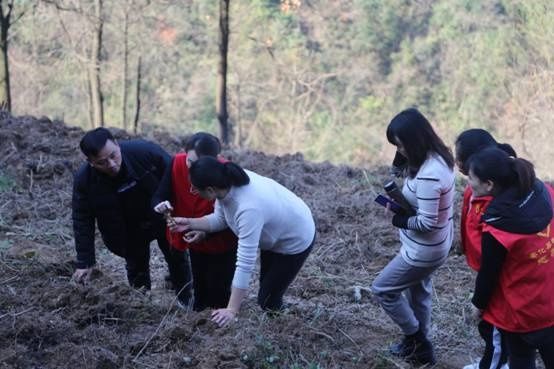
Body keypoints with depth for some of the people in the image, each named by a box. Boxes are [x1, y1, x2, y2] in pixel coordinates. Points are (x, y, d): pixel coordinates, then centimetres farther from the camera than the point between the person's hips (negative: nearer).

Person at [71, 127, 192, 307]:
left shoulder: (145, 151, -37)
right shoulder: (84, 180, -29)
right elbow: (82, 221, -19)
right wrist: (84, 262, -20)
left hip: (164, 217, 0)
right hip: (129, 230, 0)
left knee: (177, 260, 17)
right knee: (136, 267, 13)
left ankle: (186, 304, 39)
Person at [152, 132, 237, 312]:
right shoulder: (177, 164, -23)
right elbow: (158, 197, -16)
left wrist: (207, 233, -35)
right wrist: (160, 205, -40)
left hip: (222, 244, -4)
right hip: (195, 242, 4)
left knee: (218, 292, 4)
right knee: (199, 288, 20)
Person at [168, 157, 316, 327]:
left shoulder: (249, 209, -45)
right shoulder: (227, 183, -23)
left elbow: (245, 263, -44)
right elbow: (220, 219, -5)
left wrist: (232, 311, -43)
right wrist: (189, 223, -19)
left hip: (295, 241, -8)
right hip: (274, 235, 8)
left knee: (268, 301, 3)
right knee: (266, 289, 23)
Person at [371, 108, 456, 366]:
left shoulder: (428, 176, -33)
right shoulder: (437, 158, -3)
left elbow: (426, 222, -30)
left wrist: (401, 220, -14)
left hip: (424, 250, -9)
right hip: (428, 246, 10)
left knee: (382, 288, 8)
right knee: (418, 292, 25)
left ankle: (416, 340, 21)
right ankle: (419, 347, 41)